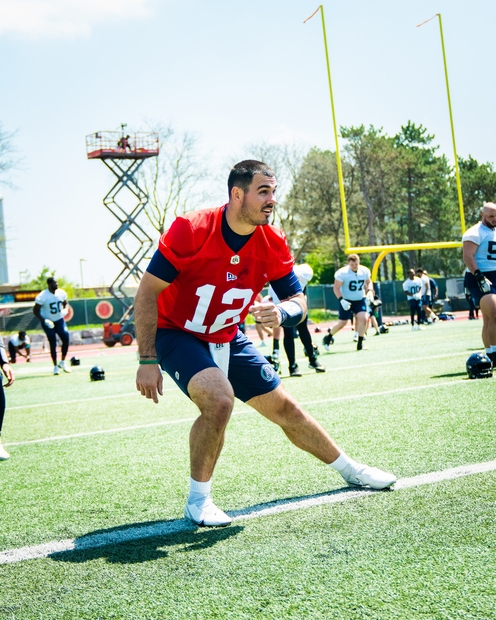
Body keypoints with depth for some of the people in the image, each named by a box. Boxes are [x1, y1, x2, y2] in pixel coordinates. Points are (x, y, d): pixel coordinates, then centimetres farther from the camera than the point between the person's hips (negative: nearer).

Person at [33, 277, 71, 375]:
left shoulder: (62, 293, -7)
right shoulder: (42, 296, -22)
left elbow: (65, 303, 14)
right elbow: (35, 311, -16)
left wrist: (65, 309, -8)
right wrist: (44, 321, -26)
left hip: (59, 320, 4)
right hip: (48, 322, -4)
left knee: (66, 339, -7)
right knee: (53, 343, -2)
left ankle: (62, 362, 12)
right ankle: (55, 366, 11)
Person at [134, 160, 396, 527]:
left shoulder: (273, 245, -11)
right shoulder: (190, 230, -26)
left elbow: (299, 301, -4)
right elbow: (147, 292, -20)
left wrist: (282, 313, -30)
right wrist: (147, 361, -22)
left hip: (227, 340, 5)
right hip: (174, 334, -5)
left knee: (285, 408, 11)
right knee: (219, 399, -31)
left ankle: (351, 471, 32)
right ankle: (198, 501, -12)